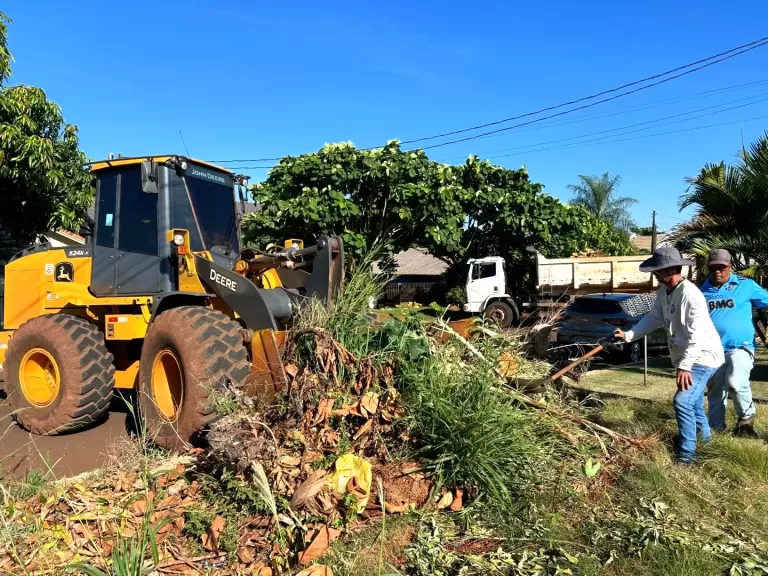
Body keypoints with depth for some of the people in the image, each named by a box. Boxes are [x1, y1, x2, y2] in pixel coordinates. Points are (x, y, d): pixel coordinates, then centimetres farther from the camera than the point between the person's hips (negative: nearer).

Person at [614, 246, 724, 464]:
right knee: (693, 402, 24)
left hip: (703, 356, -10)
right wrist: (628, 335, 2)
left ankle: (686, 454, -7)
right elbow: (654, 318, 11)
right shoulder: (663, 290, 1)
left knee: (682, 401, -18)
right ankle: (704, 436, 47)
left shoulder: (690, 294, -28)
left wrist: (684, 366, -33)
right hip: (686, 358, 10)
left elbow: (697, 335, -31)